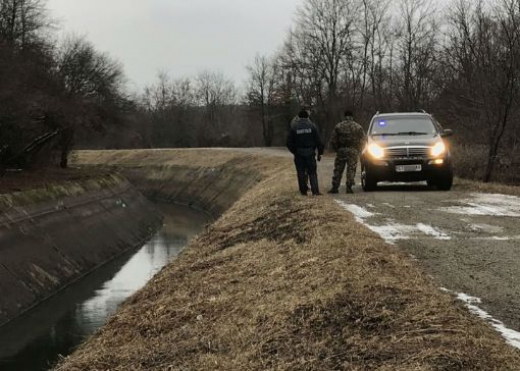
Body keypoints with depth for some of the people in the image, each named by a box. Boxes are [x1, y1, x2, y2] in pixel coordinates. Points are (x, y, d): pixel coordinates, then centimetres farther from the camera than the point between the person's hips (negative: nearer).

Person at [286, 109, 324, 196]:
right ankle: (315, 191, -6)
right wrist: (320, 153, 6)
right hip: (310, 153, 0)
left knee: (301, 173, 8)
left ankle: (303, 191, 10)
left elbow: (289, 143, 1)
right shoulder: (312, 126, -1)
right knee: (312, 173, 3)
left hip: (299, 154, 0)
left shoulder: (294, 128, 0)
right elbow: (318, 141, -1)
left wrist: (294, 151, 14)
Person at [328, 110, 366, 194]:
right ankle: (349, 187, -5)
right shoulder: (358, 127, 3)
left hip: (341, 150, 1)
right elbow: (362, 140, 3)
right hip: (353, 151, 0)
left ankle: (335, 187, 6)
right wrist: (359, 151, 13)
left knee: (338, 169, 6)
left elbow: (333, 140, 1)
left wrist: (336, 149, 13)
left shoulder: (338, 126, 2)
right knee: (351, 169, 2)